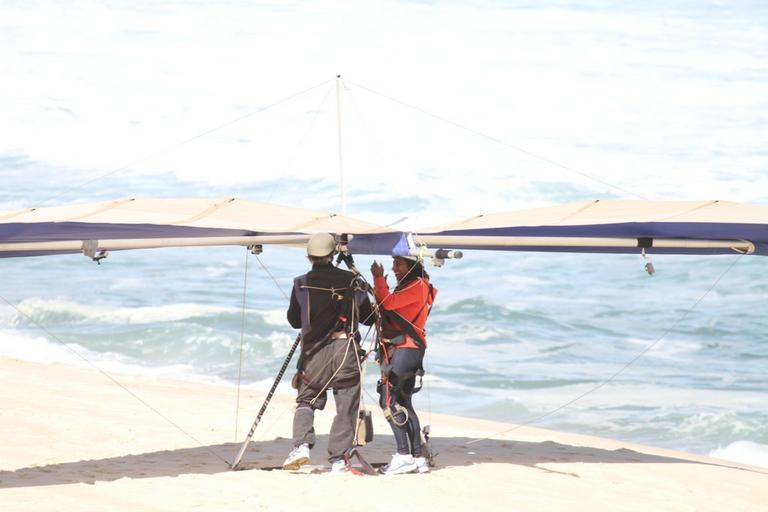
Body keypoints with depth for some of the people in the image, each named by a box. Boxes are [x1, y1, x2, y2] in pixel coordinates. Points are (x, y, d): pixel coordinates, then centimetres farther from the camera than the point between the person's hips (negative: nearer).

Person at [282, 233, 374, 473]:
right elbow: (368, 317, 9)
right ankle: (337, 459, 1)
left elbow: (294, 320, 10)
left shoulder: (301, 284, 0)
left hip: (314, 353, 1)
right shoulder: (351, 281, 1)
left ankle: (301, 445, -6)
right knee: (346, 406, 6)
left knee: (306, 400, 15)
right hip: (346, 350, -1)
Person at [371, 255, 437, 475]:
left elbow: (388, 303, -19)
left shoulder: (418, 286, -10)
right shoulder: (407, 285, 22)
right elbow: (387, 306, 16)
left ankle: (404, 455, -18)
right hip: (398, 348, 11)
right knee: (403, 404, 12)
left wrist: (379, 279, -9)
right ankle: (418, 457, 13)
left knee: (389, 401, -15)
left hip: (405, 348, -11)